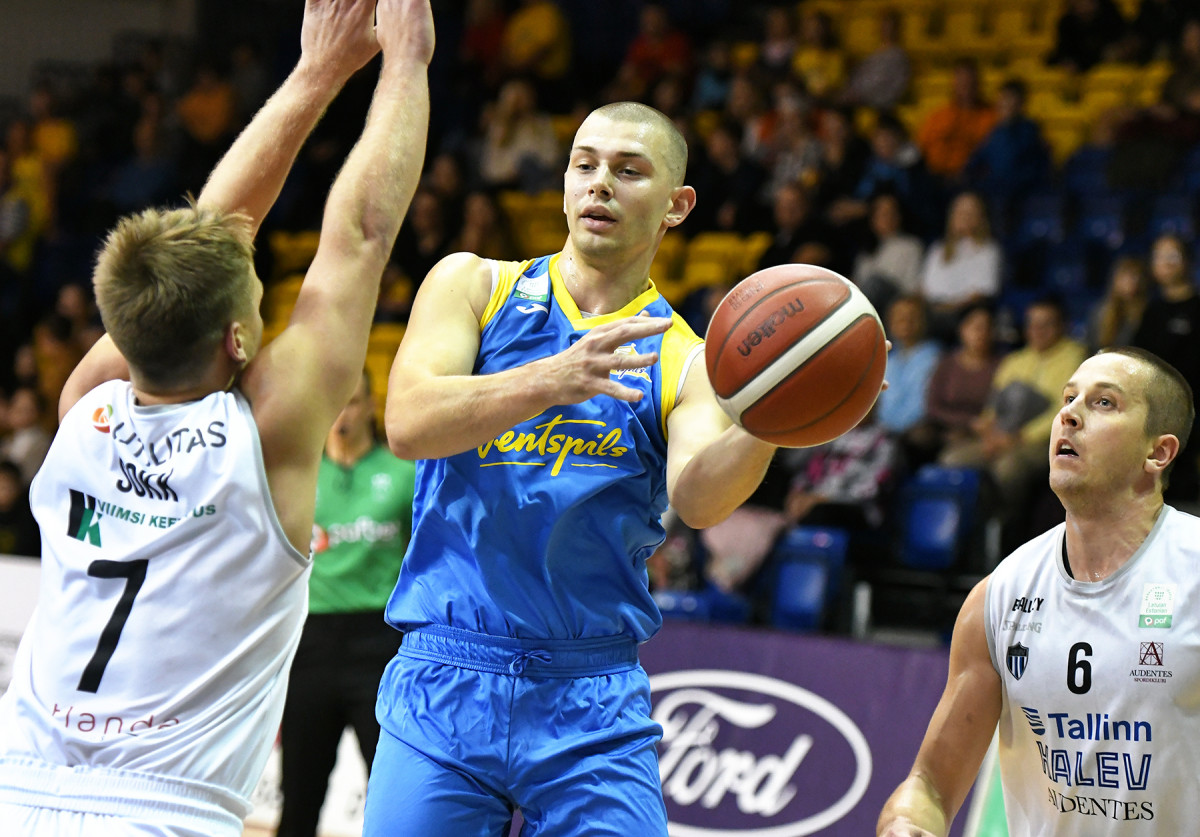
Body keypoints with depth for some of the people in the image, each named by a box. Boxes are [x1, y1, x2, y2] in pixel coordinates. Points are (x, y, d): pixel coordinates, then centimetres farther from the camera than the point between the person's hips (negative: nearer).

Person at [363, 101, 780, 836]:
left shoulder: (687, 362, 5)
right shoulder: (473, 286, 6)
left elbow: (698, 497, -15)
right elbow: (407, 424, -12)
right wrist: (549, 382, -29)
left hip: (593, 706, 0)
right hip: (444, 688, 0)